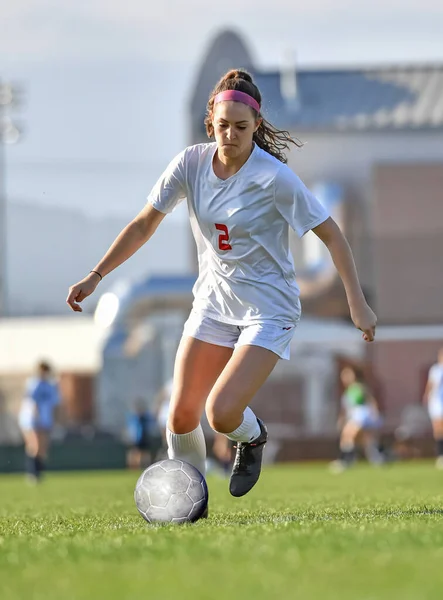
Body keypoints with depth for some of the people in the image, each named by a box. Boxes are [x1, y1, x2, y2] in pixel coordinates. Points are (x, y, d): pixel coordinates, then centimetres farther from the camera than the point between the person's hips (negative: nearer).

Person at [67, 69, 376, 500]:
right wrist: (95, 277, 0)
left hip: (268, 309, -5)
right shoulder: (191, 164, -7)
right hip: (213, 303, 5)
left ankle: (252, 437, 16)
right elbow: (143, 225, 4)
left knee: (221, 414, -20)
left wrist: (357, 302, -18)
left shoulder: (274, 178, -20)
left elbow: (331, 235, -13)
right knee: (181, 416, -1)